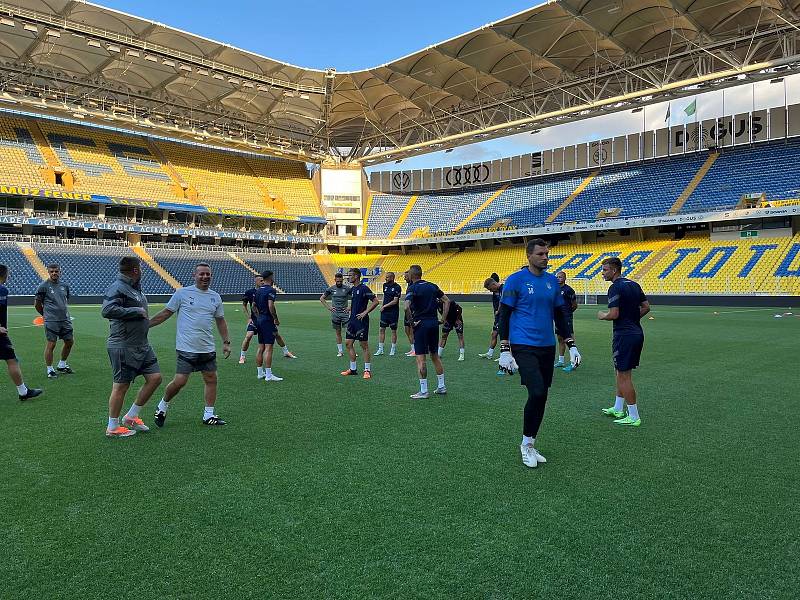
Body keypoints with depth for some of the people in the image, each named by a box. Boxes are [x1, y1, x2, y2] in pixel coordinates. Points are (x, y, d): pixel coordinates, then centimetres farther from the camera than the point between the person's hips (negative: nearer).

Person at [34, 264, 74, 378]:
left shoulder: (64, 286, 11)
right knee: (51, 344, -3)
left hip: (65, 320, 6)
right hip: (51, 321, -6)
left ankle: (62, 365, 30)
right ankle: (50, 370, 10)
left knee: (70, 342, 11)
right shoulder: (44, 286, -4)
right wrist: (45, 314, 10)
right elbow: (37, 304, 2)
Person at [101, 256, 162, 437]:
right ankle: (112, 427, 16)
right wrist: (137, 311, -22)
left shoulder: (136, 288, 15)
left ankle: (131, 416, 22)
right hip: (123, 347, -9)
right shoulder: (117, 288, -14)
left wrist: (145, 318, 13)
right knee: (121, 386, 1)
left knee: (155, 377, 8)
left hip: (142, 346, 9)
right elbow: (107, 311, -28)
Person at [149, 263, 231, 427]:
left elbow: (220, 321, 17)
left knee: (211, 379, 5)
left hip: (208, 349, 5)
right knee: (179, 381, -7)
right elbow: (166, 313, 3)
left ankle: (209, 415, 18)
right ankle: (163, 406, 21)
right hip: (186, 348, -5)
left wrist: (226, 342, 12)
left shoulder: (215, 297, 10)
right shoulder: (182, 293, -3)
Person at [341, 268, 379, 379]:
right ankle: (353, 369, 18)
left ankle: (367, 370, 6)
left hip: (361, 320, -9)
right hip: (352, 319, 9)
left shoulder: (364, 288, -12)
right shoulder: (352, 289, 12)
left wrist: (365, 312, -18)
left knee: (364, 345, -2)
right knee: (348, 343, 9)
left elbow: (375, 301, -16)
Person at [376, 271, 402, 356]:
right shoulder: (385, 285, 9)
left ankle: (393, 349, 15)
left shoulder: (397, 287, -11)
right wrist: (383, 307, 13)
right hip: (384, 311, 6)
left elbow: (395, 301, -15)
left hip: (393, 312, -6)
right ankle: (380, 349, 9)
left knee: (393, 330, 4)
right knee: (382, 329, 4)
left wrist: (385, 306, -13)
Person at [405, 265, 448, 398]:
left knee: (421, 358, -1)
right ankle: (441, 386, 22)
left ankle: (423, 391, 1)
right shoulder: (432, 286, 9)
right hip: (434, 323, 6)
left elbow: (407, 307, -24)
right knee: (435, 356, 16)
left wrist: (411, 322, -13)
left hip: (421, 324, -6)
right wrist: (443, 318, 10)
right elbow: (447, 301, 10)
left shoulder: (412, 288, -9)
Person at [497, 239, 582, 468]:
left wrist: (571, 345, 13)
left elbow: (559, 315, 18)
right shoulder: (516, 280, -6)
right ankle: (526, 444, 5)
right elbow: (504, 316, -6)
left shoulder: (552, 281, 11)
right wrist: (505, 350, -11)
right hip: (524, 347, -6)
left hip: (547, 347, 6)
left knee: (542, 396, 8)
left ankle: (530, 445, 23)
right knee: (537, 393, -17)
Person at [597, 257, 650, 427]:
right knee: (621, 372, 19)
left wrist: (602, 315, -3)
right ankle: (617, 409, 29)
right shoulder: (634, 285, 11)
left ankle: (634, 417, 3)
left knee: (624, 376, -2)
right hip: (637, 333, 9)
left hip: (624, 335, -9)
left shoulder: (615, 287, -16)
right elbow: (646, 307, 16)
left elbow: (614, 314, -22)